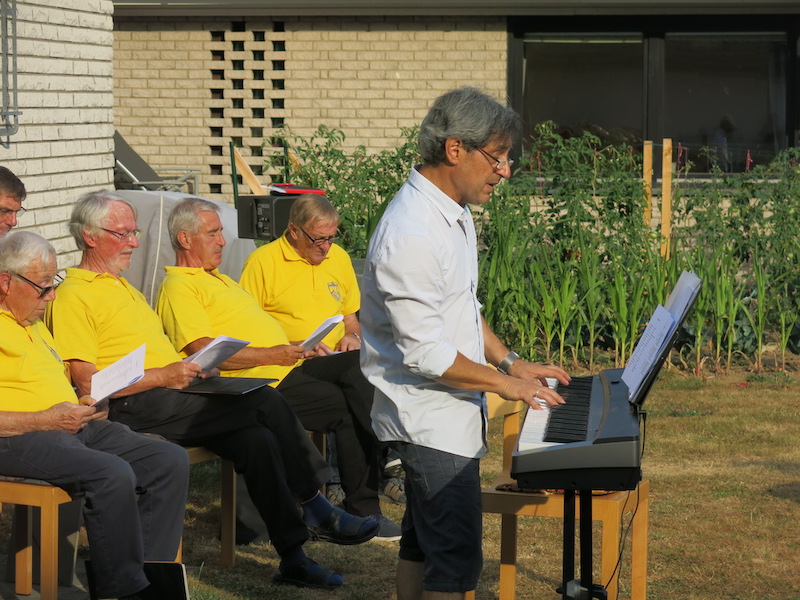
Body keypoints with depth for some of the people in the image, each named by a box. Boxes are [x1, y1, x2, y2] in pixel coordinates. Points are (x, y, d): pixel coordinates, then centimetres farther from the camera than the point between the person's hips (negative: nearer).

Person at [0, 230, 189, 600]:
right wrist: (46, 419, -20)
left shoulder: (33, 325, 24)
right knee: (113, 474, -33)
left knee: (170, 461, -6)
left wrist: (84, 406, 13)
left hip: (74, 427, 10)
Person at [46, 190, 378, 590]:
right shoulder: (74, 295, -3)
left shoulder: (120, 285, 27)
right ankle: (315, 508, -9)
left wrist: (192, 368, 8)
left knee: (257, 439, -16)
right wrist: (164, 375, -18)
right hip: (132, 406, -9)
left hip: (168, 394, 9)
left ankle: (292, 556, -16)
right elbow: (86, 381, -14)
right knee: (265, 403, -20)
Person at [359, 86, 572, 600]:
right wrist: (504, 383, -15)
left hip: (446, 415, 10)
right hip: (431, 421, -10)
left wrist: (510, 361, 10)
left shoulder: (455, 214, 10)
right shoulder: (411, 236, -25)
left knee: (422, 546, 17)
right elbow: (426, 353, -24)